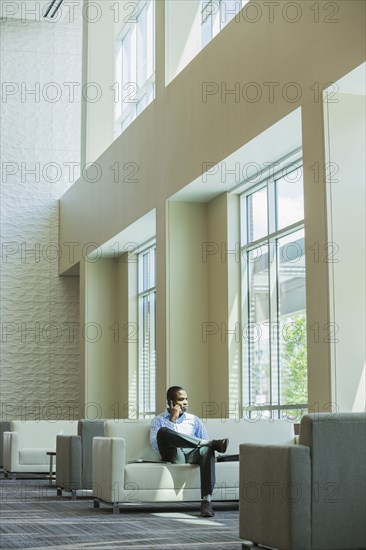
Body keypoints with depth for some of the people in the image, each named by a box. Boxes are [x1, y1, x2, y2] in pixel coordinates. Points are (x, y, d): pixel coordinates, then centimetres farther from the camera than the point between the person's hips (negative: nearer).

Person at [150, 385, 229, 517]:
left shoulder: (194, 420, 26)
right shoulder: (158, 420, 18)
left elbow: (205, 443, 17)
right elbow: (156, 445, -1)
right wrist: (172, 420, 1)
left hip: (192, 454, 2)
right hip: (172, 456, -2)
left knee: (206, 449, -35)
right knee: (163, 431, -32)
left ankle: (206, 500, -44)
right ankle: (213, 442, -32)